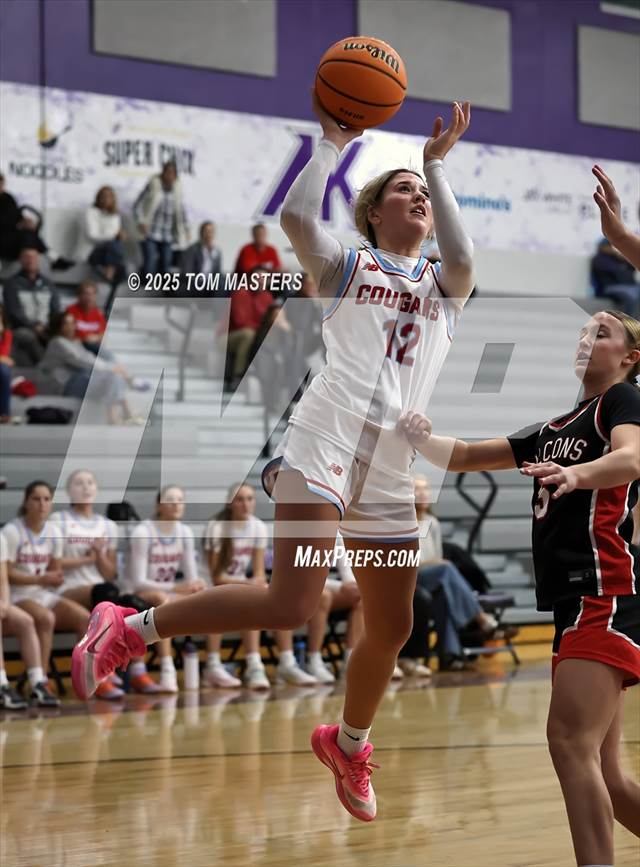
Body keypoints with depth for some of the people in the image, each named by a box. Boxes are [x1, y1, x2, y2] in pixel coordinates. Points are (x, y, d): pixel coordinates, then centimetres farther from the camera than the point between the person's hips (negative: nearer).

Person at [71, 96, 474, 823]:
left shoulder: (444, 287, 19)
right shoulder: (346, 265, 11)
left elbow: (462, 255, -5)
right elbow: (295, 216, -9)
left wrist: (438, 164, 0)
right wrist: (332, 143, 1)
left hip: (391, 472, 5)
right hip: (324, 443, -5)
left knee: (391, 626, 10)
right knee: (290, 607, -21)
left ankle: (347, 746, 36)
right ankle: (129, 629, -6)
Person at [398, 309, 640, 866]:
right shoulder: (555, 430, 25)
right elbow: (465, 456, 24)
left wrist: (578, 473, -42)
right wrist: (422, 438, 2)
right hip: (574, 604, 9)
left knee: (571, 742, -22)